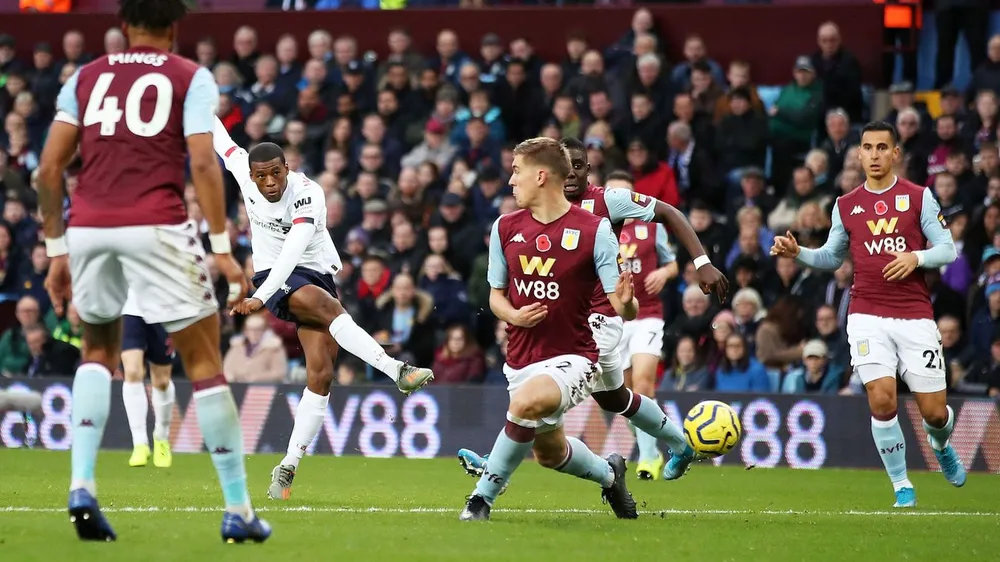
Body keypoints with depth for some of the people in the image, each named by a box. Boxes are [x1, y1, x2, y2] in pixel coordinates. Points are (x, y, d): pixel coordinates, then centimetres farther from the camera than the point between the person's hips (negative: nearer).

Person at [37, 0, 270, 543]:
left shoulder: (85, 78, 15)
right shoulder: (191, 79, 6)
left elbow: (49, 169, 10)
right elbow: (202, 163, -7)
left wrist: (57, 250, 16)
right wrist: (223, 249, -7)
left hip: (87, 227, 3)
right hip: (157, 228, -3)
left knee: (99, 351, 24)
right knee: (203, 361, 5)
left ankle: (81, 485, 6)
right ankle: (238, 510, 5)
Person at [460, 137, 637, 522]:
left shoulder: (594, 230, -12)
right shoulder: (506, 228, 2)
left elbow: (622, 308, -13)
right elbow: (496, 295, 12)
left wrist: (626, 302, -37)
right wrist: (513, 315, -11)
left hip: (573, 357, -6)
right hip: (522, 359, 6)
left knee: (527, 402, -36)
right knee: (549, 453, 18)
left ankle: (483, 497, -22)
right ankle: (609, 473, 52)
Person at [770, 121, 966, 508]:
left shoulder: (919, 197, 4)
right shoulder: (846, 206, 10)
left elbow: (947, 249, 1)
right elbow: (832, 257, 19)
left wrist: (916, 258, -18)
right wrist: (797, 253, 2)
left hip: (915, 316, -1)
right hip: (867, 318, 1)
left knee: (934, 411, -1)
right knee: (881, 400, -16)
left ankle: (941, 445, 37)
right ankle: (902, 489, -1)